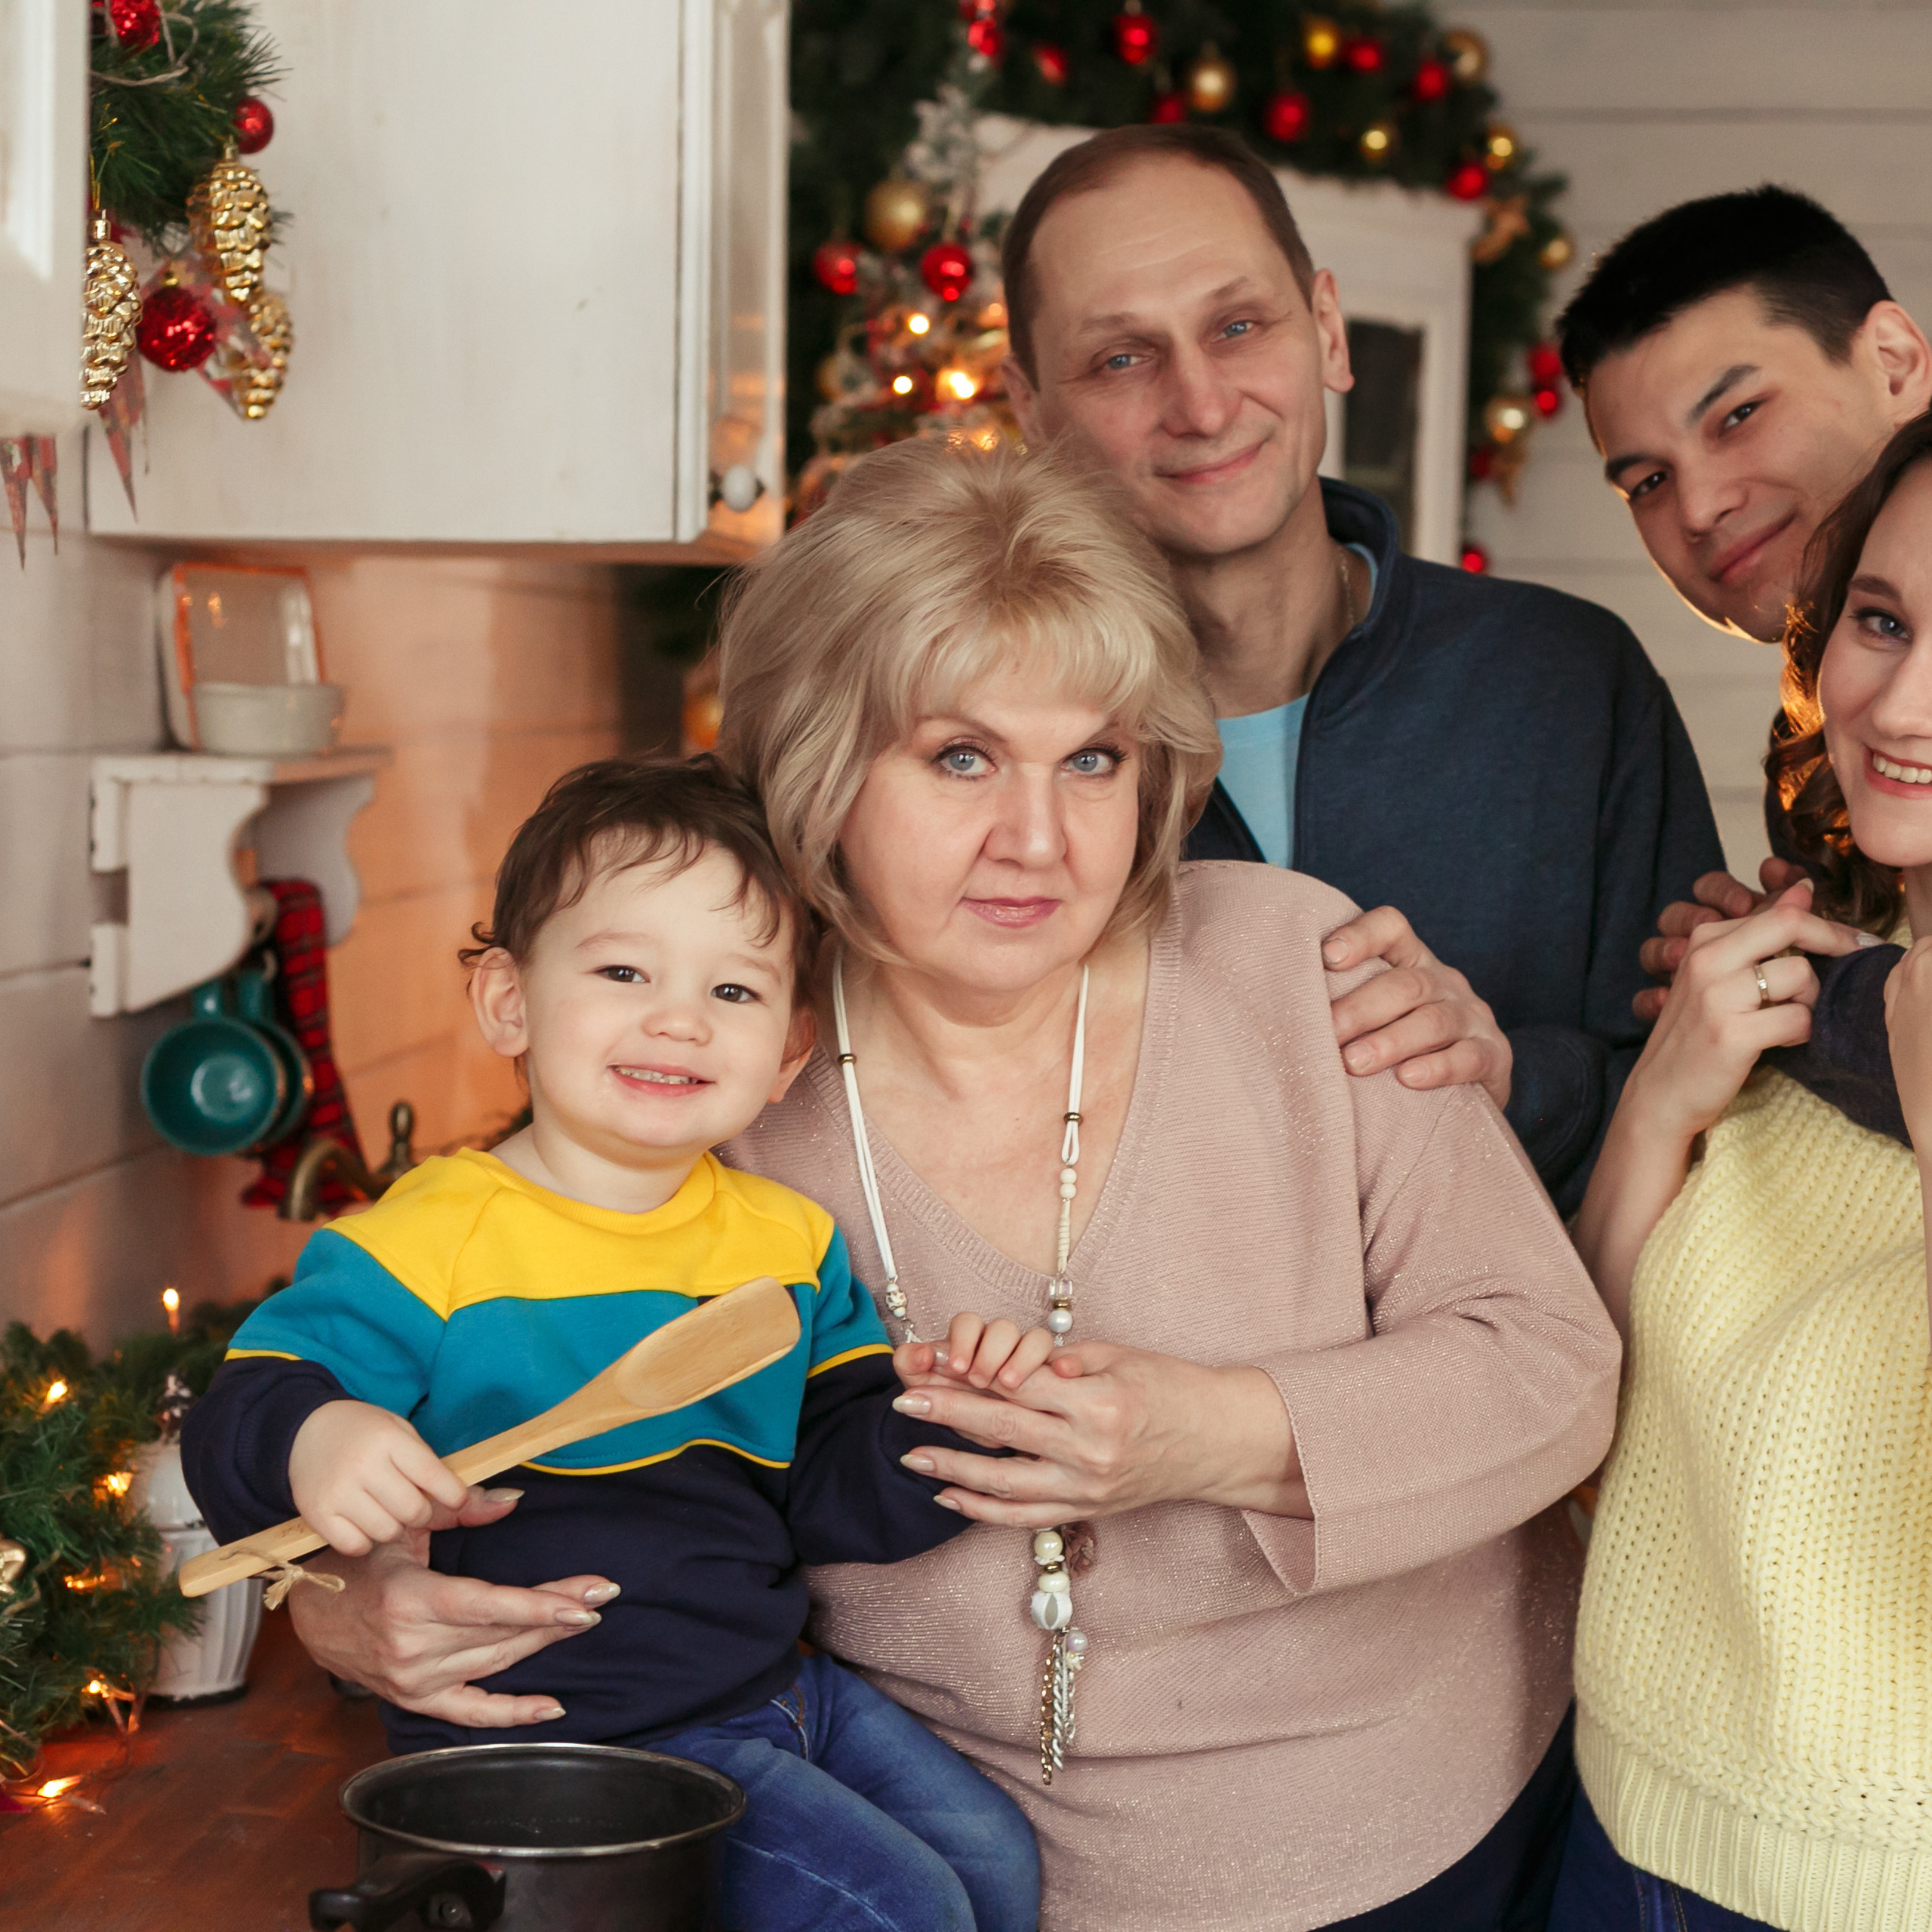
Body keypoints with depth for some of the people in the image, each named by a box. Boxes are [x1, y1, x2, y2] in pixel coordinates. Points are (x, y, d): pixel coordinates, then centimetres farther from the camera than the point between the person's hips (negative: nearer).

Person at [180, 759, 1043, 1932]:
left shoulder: (792, 1247, 5)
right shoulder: (437, 1242, -14)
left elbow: (837, 1497, 6)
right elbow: (235, 1426, -17)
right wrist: (310, 1440, -40)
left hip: (774, 1689, 7)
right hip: (553, 1738, -7)